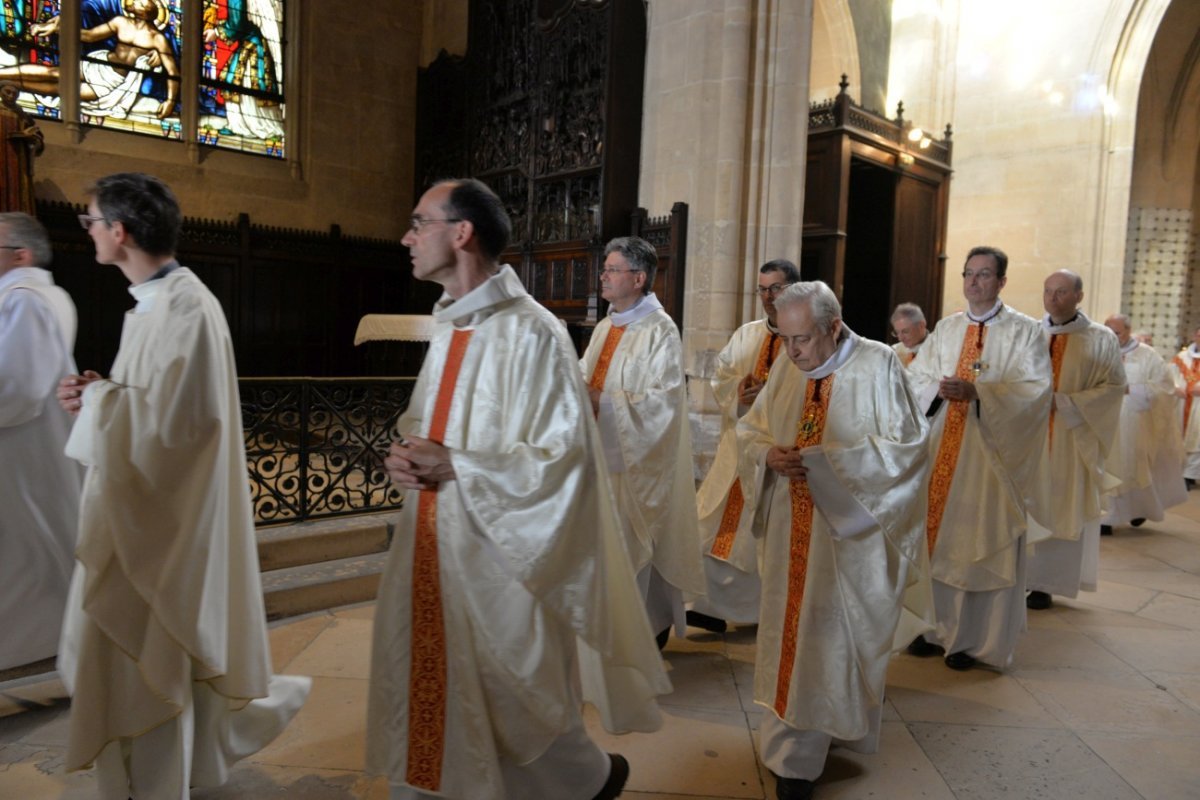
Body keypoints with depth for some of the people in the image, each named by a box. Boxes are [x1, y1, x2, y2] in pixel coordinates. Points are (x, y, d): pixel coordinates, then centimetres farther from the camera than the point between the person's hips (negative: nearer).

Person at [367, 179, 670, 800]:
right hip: (433, 549, 8)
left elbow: (562, 459, -21)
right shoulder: (447, 325, 9)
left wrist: (454, 467, -21)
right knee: (427, 701, 17)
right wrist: (407, 452, -1)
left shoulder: (530, 333, -18)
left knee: (510, 710, 10)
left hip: (496, 559, -8)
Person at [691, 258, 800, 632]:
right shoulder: (746, 334, 13)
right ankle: (714, 606, 14)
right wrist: (738, 391, -11)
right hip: (741, 445, 5)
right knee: (721, 527, 4)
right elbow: (719, 379, 10)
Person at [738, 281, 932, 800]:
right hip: (792, 532, 5)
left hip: (849, 530, -4)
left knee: (833, 636, 4)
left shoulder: (878, 365, -12)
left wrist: (823, 460, -21)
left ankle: (795, 758, 17)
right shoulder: (786, 368, 2)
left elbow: (904, 448, -14)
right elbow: (750, 430, 10)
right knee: (790, 629, 11)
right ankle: (796, 754, 28)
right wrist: (769, 454, -13)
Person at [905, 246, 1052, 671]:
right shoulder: (945, 329, 12)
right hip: (942, 451, 4)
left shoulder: (1025, 331, 0)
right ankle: (940, 627, 21)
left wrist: (976, 391, -22)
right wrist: (939, 388, -14)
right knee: (937, 539, 7)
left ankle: (975, 640, 14)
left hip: (991, 455, -4)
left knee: (984, 545, 1)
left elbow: (1035, 389, -11)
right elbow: (917, 379, 8)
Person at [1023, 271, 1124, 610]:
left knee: (1061, 510, 4)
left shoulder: (1101, 339, 1)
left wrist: (1066, 403, -16)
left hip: (1073, 439, -2)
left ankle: (1045, 583, 11)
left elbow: (1114, 385, -4)